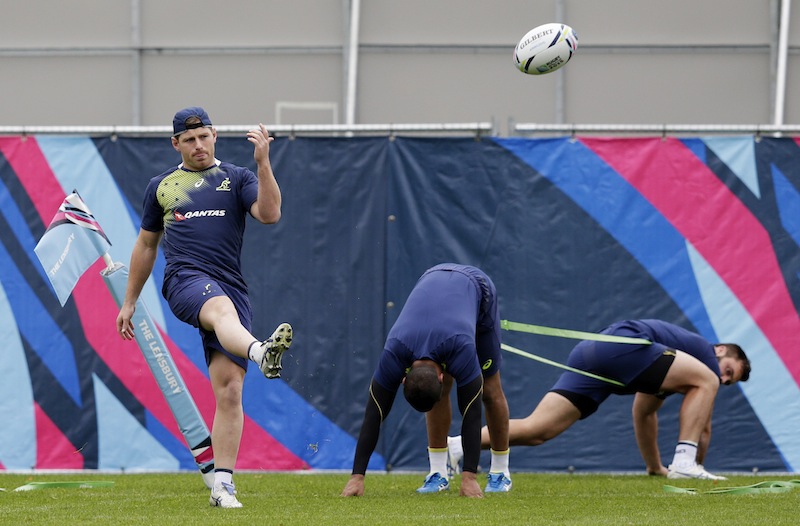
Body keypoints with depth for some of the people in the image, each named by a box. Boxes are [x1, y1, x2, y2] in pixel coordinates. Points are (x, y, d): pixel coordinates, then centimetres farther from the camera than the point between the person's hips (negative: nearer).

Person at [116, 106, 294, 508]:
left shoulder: (237, 178, 17)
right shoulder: (161, 186, 22)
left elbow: (270, 214, -2)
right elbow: (146, 245, 30)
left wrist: (263, 163, -12)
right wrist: (129, 302, 29)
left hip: (231, 287, 1)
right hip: (185, 279, -1)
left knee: (229, 389, -9)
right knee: (222, 309, -39)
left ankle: (222, 485, -6)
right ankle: (260, 352, -73)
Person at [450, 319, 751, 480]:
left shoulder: (670, 368, 39)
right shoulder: (707, 355, 17)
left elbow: (643, 413, 50)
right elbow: (704, 427, 20)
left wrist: (655, 467, 55)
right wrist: (695, 465, 34)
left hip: (589, 355, 8)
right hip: (621, 346, -8)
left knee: (536, 430, -5)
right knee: (705, 381, -3)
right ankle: (684, 464, -10)